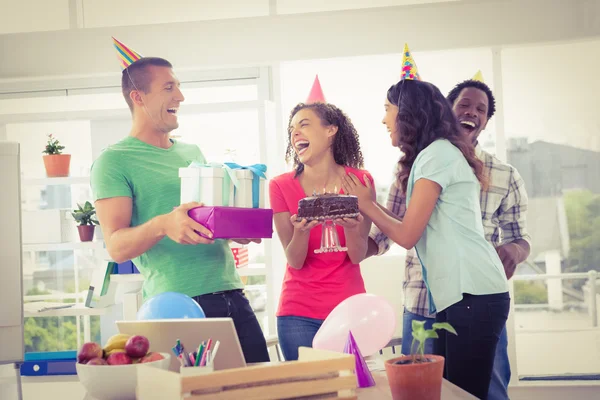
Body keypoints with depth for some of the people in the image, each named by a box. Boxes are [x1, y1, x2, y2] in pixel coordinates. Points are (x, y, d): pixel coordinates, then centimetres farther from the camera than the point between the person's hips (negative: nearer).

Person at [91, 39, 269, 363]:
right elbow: (116, 246, -11)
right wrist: (163, 224, -30)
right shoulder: (113, 162, -2)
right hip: (177, 307, -6)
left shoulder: (193, 153, 19)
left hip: (231, 294, 6)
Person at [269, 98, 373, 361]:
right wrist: (301, 230, -27)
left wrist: (350, 226, -25)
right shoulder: (281, 186, -5)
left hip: (348, 309, 1)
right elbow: (295, 261, -7)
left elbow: (358, 256, -5)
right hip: (299, 314, 0)